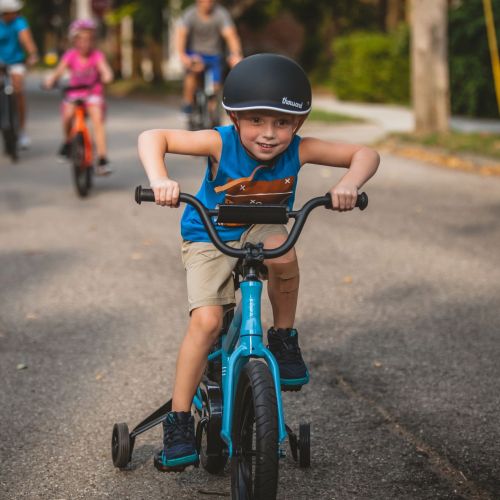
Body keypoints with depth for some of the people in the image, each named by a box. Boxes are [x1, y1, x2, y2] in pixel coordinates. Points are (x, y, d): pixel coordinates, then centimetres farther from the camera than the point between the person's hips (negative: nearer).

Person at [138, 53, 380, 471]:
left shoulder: (299, 151, -20)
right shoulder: (221, 144, -26)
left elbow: (365, 154, -16)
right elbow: (153, 137, -24)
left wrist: (349, 184, -37)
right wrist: (160, 180, -43)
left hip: (259, 230, 2)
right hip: (209, 239, -2)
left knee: (283, 252, -35)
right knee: (206, 321, -21)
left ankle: (284, 339, -9)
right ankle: (179, 422, -9)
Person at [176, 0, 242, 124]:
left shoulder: (221, 14, -13)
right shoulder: (190, 14, -13)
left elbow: (230, 35, -25)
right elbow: (180, 34, -24)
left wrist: (236, 55, -42)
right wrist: (182, 55, -42)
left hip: (214, 56, 1)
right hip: (194, 54, -1)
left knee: (215, 88, -9)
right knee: (195, 67, -33)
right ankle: (188, 103, -20)